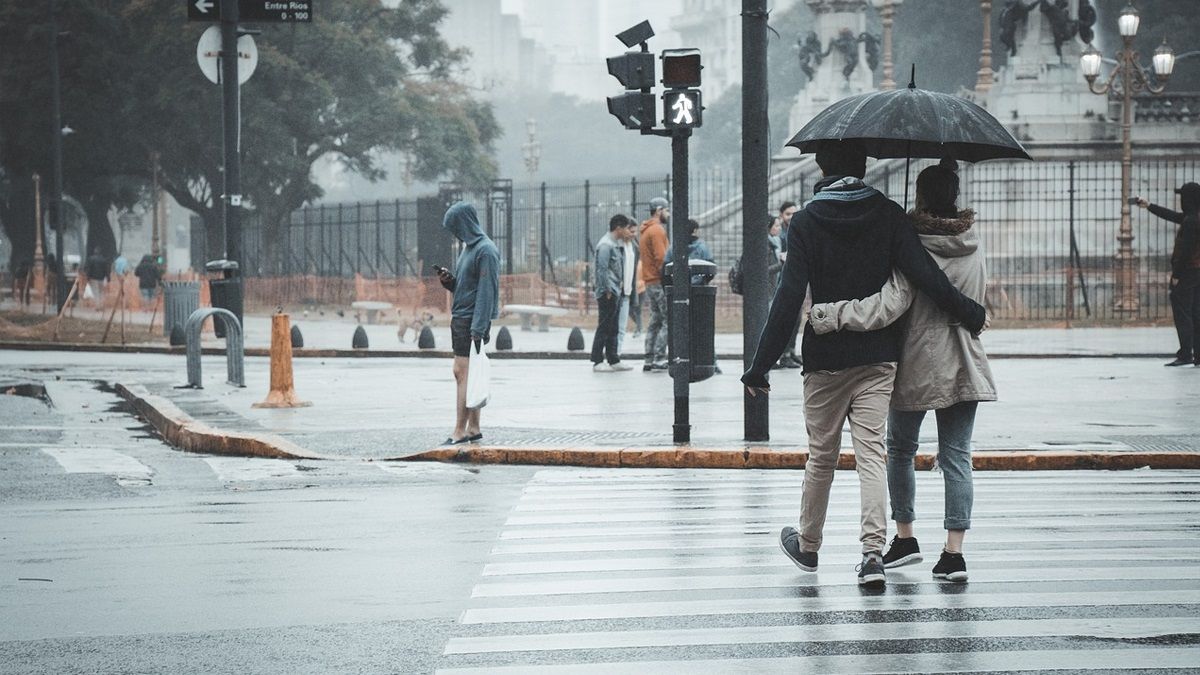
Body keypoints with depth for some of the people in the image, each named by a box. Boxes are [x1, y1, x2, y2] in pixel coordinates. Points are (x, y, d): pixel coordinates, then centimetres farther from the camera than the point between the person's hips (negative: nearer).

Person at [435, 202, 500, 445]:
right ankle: (473, 429, 16)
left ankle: (460, 431, -8)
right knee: (463, 374, 11)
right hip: (460, 318, 10)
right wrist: (449, 280, 2)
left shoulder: (486, 251, -14)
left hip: (473, 321, -10)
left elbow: (487, 291, -19)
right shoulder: (468, 247, 15)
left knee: (464, 373, -9)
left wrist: (478, 329, -23)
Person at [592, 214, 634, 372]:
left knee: (613, 328, 13)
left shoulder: (617, 244, 16)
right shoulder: (605, 245, -14)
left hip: (616, 293, 10)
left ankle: (614, 360, 17)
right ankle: (597, 362, -4)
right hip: (608, 293, -10)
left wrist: (620, 286, 13)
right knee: (604, 327, -6)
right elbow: (602, 269, -19)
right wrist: (607, 291, -19)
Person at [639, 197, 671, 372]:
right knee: (668, 320, -9)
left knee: (655, 321, 12)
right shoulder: (657, 230, -12)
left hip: (649, 283, 10)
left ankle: (649, 361, 10)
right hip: (659, 282, -10)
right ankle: (659, 360, -14)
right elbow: (661, 258, -19)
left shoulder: (646, 231, 20)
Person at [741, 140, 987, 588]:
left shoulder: (807, 221, -4)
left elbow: (789, 298, -9)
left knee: (821, 455, 12)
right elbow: (924, 275, -9)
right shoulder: (887, 214, -1)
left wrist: (761, 366, -8)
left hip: (825, 358, -1)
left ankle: (807, 546, 29)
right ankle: (873, 551, -16)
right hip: (878, 357, 1)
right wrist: (970, 315, 2)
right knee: (871, 452, -2)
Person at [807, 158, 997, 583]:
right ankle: (954, 551, -4)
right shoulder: (972, 246, 3)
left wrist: (829, 315, -24)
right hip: (964, 368, 4)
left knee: (900, 449, 16)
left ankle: (904, 537, 22)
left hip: (916, 365, -4)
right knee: (956, 456, 3)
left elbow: (888, 306, -25)